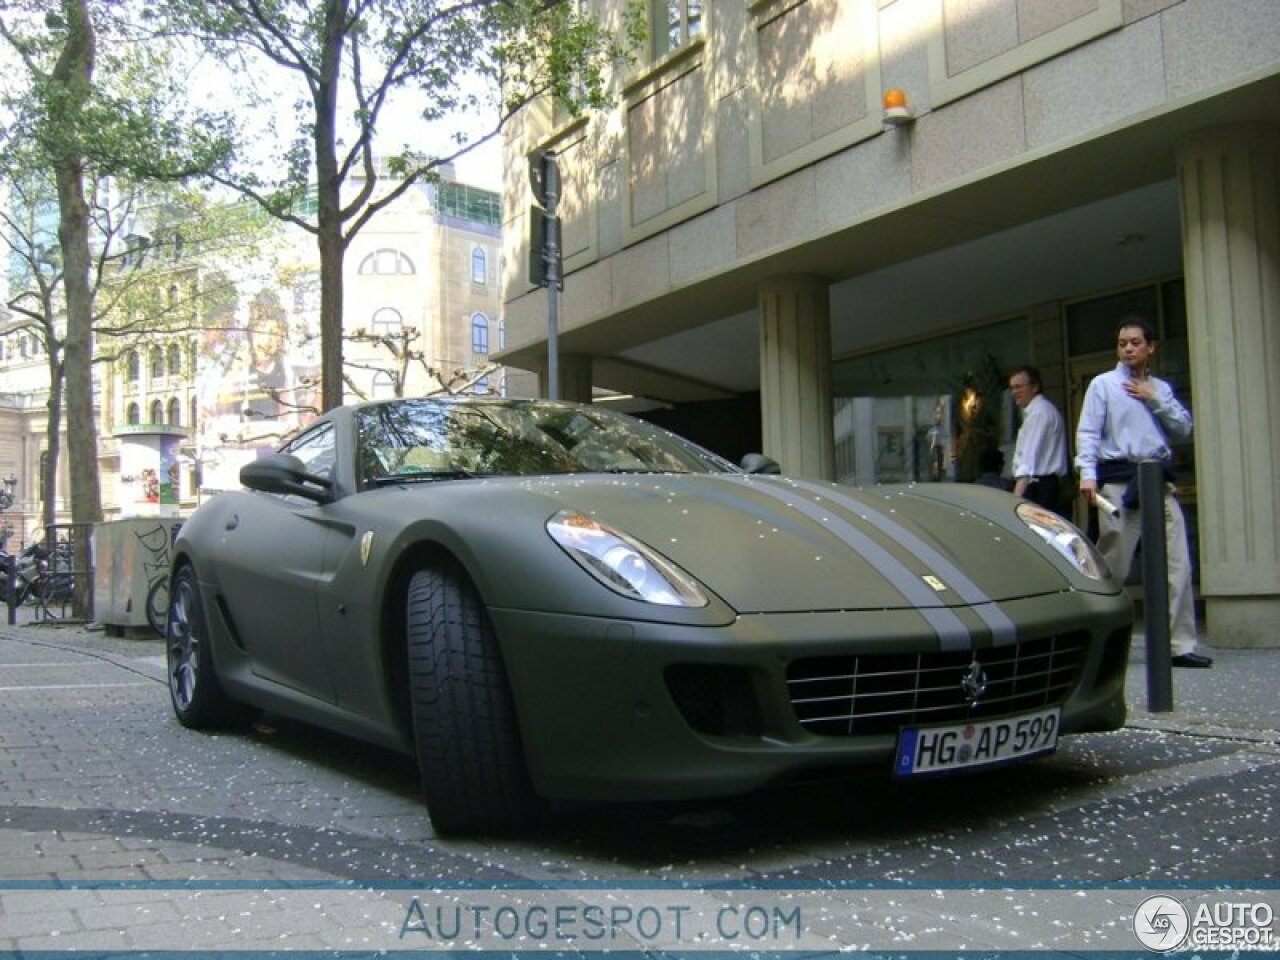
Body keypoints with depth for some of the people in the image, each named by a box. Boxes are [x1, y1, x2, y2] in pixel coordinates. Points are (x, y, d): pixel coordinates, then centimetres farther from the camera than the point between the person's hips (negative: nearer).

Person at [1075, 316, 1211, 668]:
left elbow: (1184, 429, 11)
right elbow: (1088, 432, -4)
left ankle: (1181, 645, 4)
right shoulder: (1103, 384, 5)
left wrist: (1155, 401, 0)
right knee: (1112, 566, -5)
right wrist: (1087, 473, -18)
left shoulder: (1161, 388, 19)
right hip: (1120, 480, -4)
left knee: (1178, 565, -1)